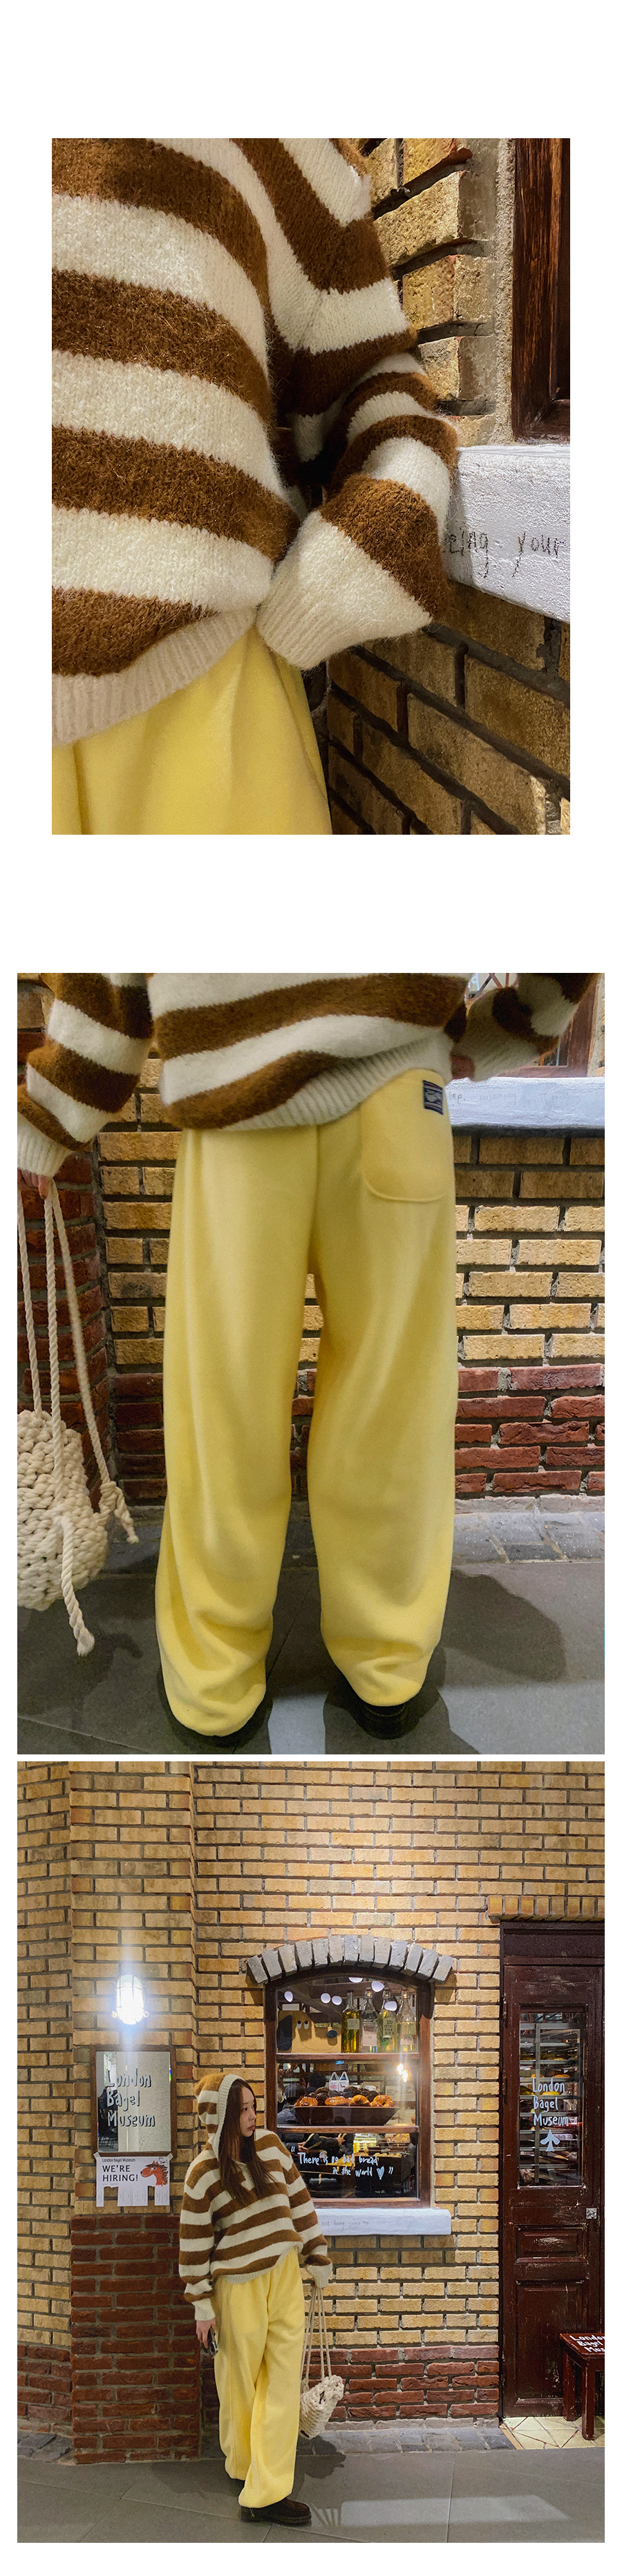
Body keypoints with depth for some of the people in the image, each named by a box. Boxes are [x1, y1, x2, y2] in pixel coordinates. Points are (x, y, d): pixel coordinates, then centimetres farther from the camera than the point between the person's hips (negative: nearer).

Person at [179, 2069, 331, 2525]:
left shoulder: (270, 2143, 3)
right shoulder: (204, 2172, -8)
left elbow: (299, 2199, 11)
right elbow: (194, 2242, -3)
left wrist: (317, 2256, 12)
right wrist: (202, 2305, -3)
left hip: (285, 2276, 3)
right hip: (239, 2286, -3)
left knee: (283, 2381, -2)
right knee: (241, 2381, 8)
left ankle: (267, 2492, -1)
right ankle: (243, 2465, 31)